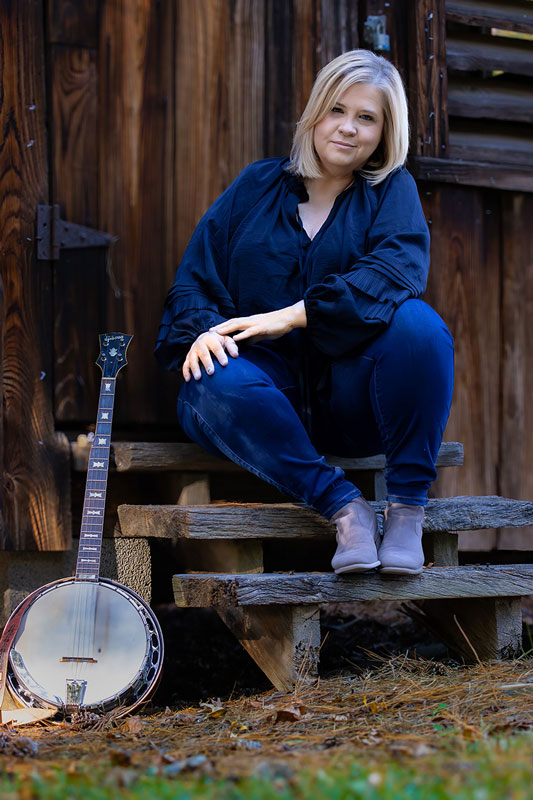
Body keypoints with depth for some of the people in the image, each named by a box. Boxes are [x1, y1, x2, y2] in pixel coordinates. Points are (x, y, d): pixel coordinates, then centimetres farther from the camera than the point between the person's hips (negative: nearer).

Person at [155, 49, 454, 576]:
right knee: (219, 385, -34)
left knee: (417, 322, -30)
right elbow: (193, 280, 9)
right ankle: (342, 504, -27)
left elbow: (398, 269, -12)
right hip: (269, 387, 1)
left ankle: (407, 507, -24)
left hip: (351, 403, 0)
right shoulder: (257, 186, 15)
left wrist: (293, 315, -23)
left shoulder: (391, 190, 10)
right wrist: (201, 330, -16)